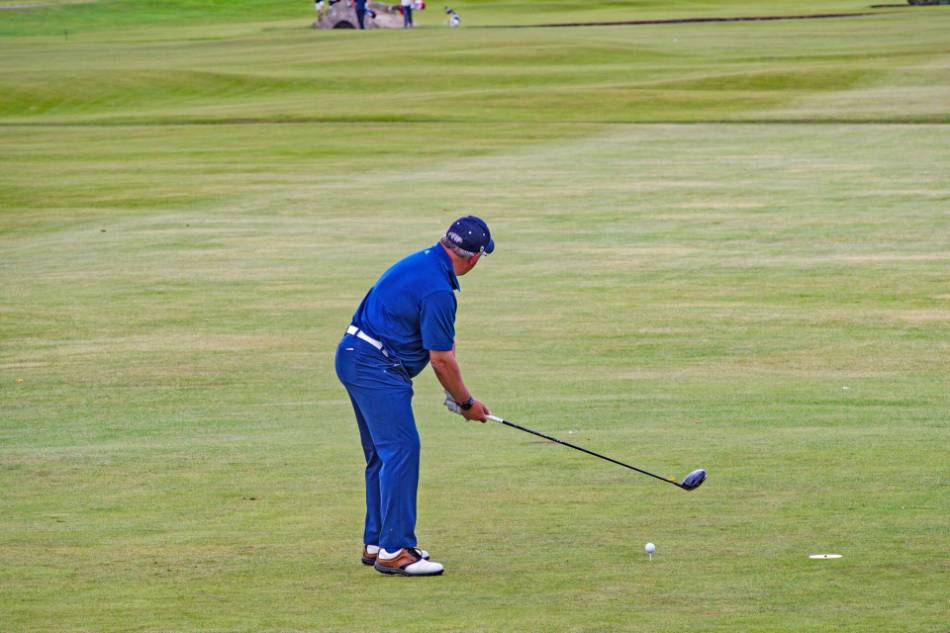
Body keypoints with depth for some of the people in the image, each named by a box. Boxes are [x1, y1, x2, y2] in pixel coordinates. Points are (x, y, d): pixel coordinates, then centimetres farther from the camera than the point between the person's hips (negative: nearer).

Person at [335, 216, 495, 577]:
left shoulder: (422, 261, 11)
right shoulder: (438, 290, -21)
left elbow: (441, 346, 16)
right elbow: (441, 359, -13)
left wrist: (454, 394, 15)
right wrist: (467, 403, 1)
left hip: (353, 357, 11)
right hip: (376, 368, -11)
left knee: (382, 454, 16)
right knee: (401, 450, -12)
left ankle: (376, 543, 22)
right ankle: (394, 550, -15)